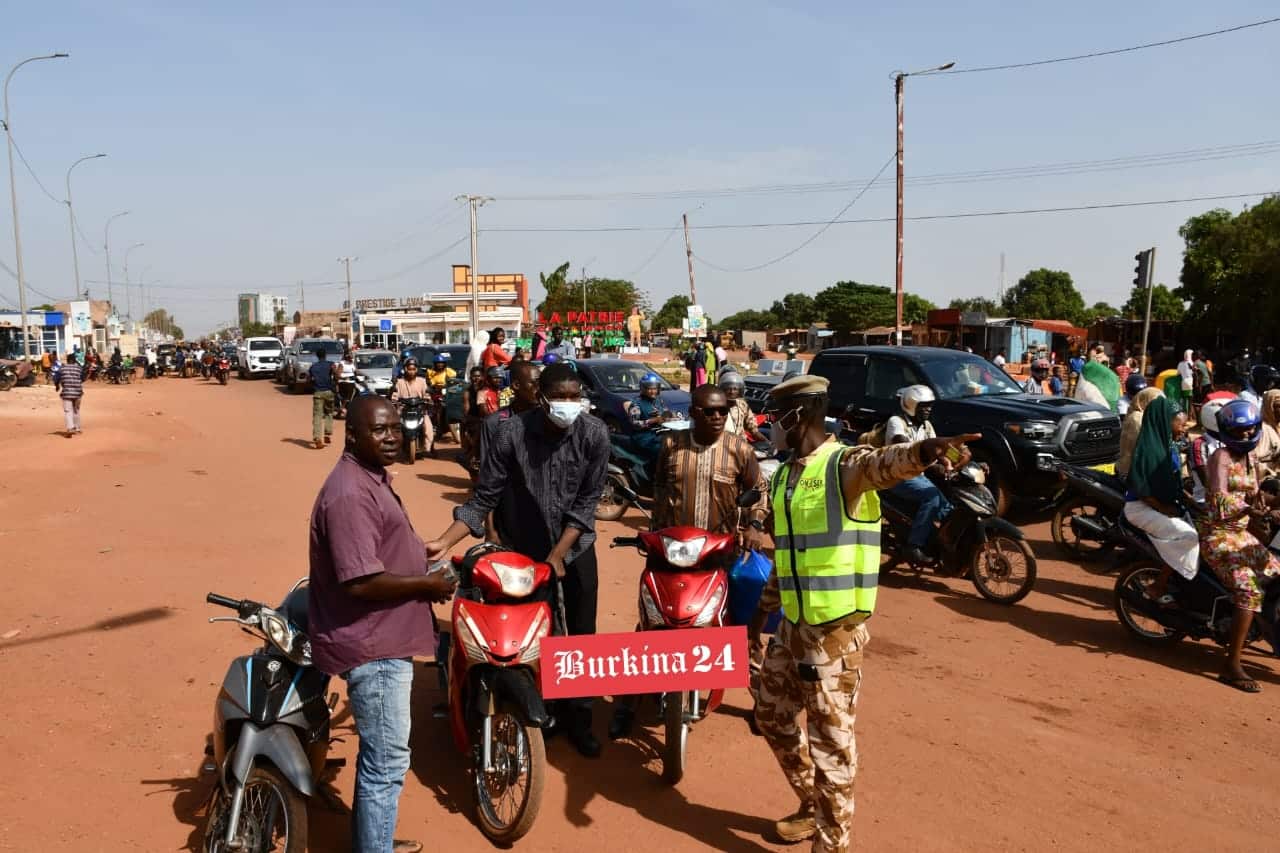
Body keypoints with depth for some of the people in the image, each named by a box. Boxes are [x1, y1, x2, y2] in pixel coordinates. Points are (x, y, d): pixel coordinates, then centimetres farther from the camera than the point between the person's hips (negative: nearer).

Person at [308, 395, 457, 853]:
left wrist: (419, 556, 8)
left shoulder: (371, 477, 10)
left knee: (379, 755, 24)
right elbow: (361, 581, -30)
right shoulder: (350, 494, -25)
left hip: (383, 637, 11)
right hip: (371, 645, -11)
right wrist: (427, 584, -18)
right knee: (387, 762, 0)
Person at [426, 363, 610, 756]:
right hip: (520, 549, -1)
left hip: (575, 547, 1)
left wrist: (558, 555, -18)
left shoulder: (595, 434, -17)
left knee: (582, 636, 8)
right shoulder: (511, 432, -20)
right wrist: (446, 541, -27)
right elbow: (484, 497, -16)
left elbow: (587, 501, -13)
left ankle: (578, 718, 24)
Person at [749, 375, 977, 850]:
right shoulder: (784, 477, 12)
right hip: (792, 627, 9)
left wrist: (927, 449, -61)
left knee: (831, 742, 2)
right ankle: (814, 807, 41)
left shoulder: (846, 465, -14)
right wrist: (758, 618, 22)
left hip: (836, 632, -9)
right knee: (772, 717, 20)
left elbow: (886, 463, -38)